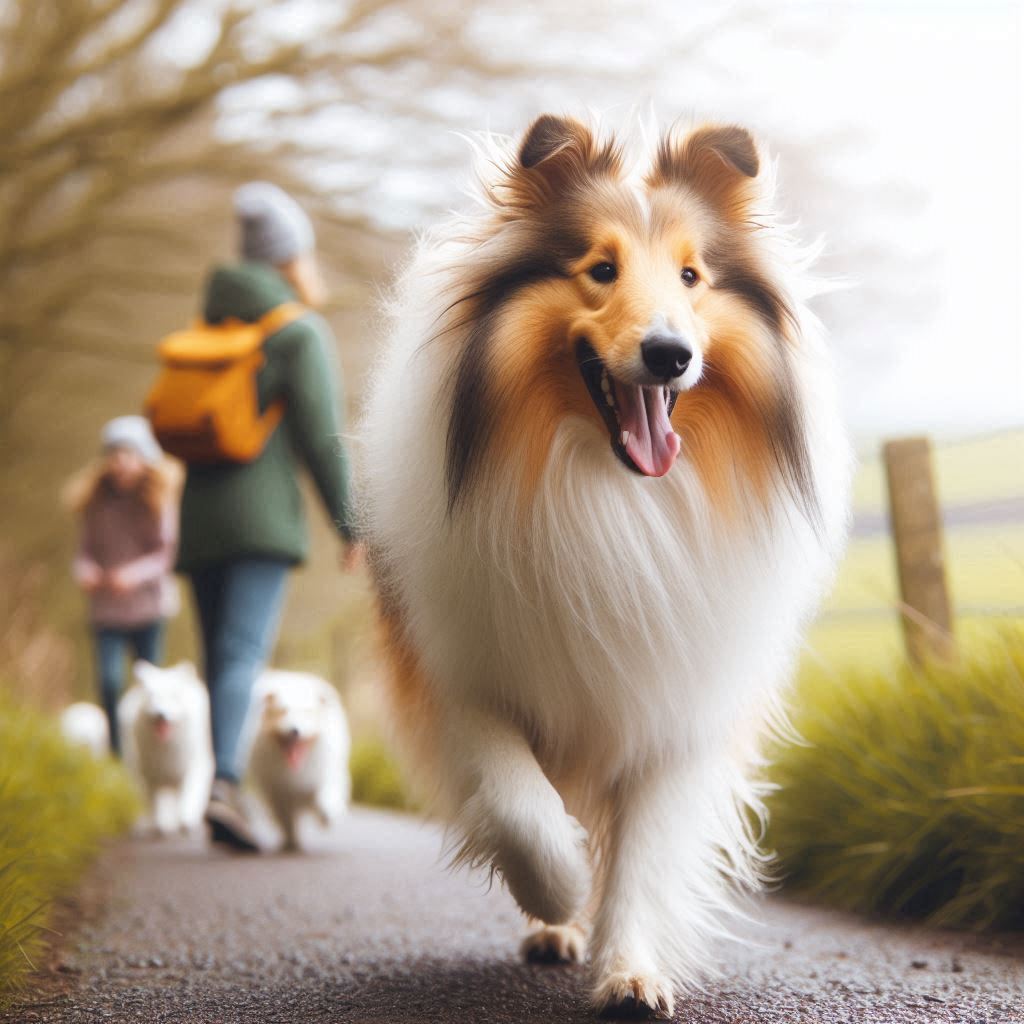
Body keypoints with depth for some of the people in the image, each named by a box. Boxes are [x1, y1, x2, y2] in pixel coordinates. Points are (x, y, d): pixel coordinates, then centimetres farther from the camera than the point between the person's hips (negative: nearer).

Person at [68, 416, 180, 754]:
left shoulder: (161, 497, -4)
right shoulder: (96, 501, 3)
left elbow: (169, 550, -9)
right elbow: (85, 549, 4)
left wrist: (136, 573, -25)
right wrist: (84, 571, -18)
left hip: (149, 604, -1)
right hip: (106, 609, 1)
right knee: (109, 680, -10)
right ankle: (117, 749, 3)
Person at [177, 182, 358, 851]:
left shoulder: (211, 330, 18)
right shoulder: (301, 333, -2)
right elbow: (322, 434, -9)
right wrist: (349, 520, -2)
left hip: (199, 518, 6)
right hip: (263, 514, -6)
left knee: (223, 657, 11)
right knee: (244, 654, -15)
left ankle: (227, 797, 14)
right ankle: (224, 784, -31)